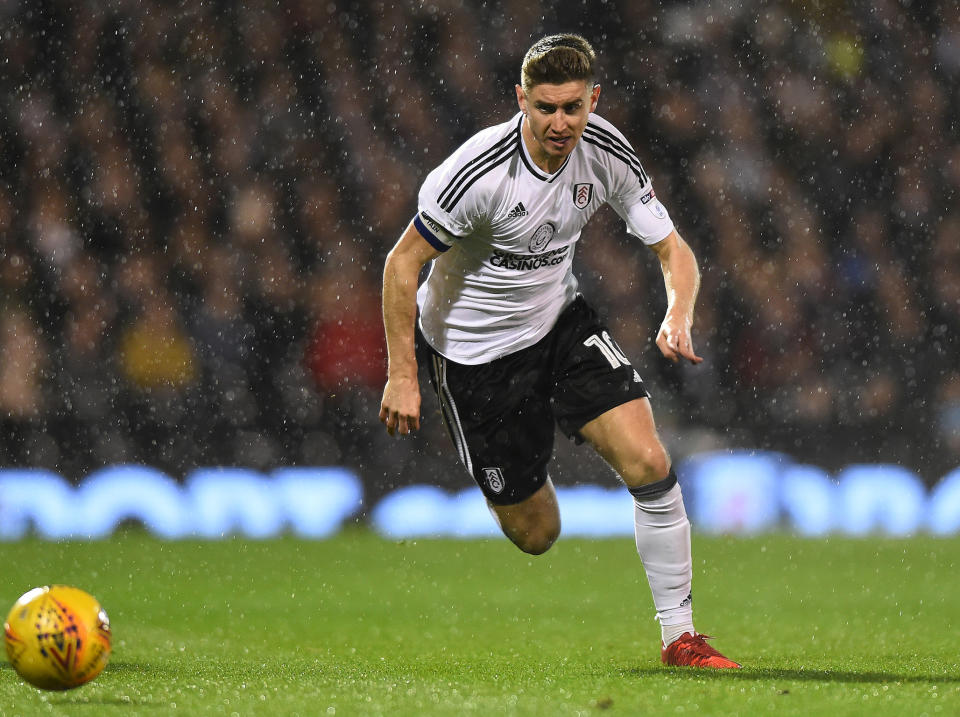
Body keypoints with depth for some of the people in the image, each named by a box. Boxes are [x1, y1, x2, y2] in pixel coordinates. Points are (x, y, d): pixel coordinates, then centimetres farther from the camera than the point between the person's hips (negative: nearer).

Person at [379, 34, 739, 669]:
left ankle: (679, 635, -2)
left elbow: (673, 249, -6)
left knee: (648, 462, -15)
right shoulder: (482, 170, -28)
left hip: (561, 319, 4)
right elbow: (403, 262, -18)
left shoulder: (607, 151, -13)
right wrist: (402, 375, -19)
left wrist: (678, 317, -27)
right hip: (474, 347, -4)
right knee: (536, 534, 0)